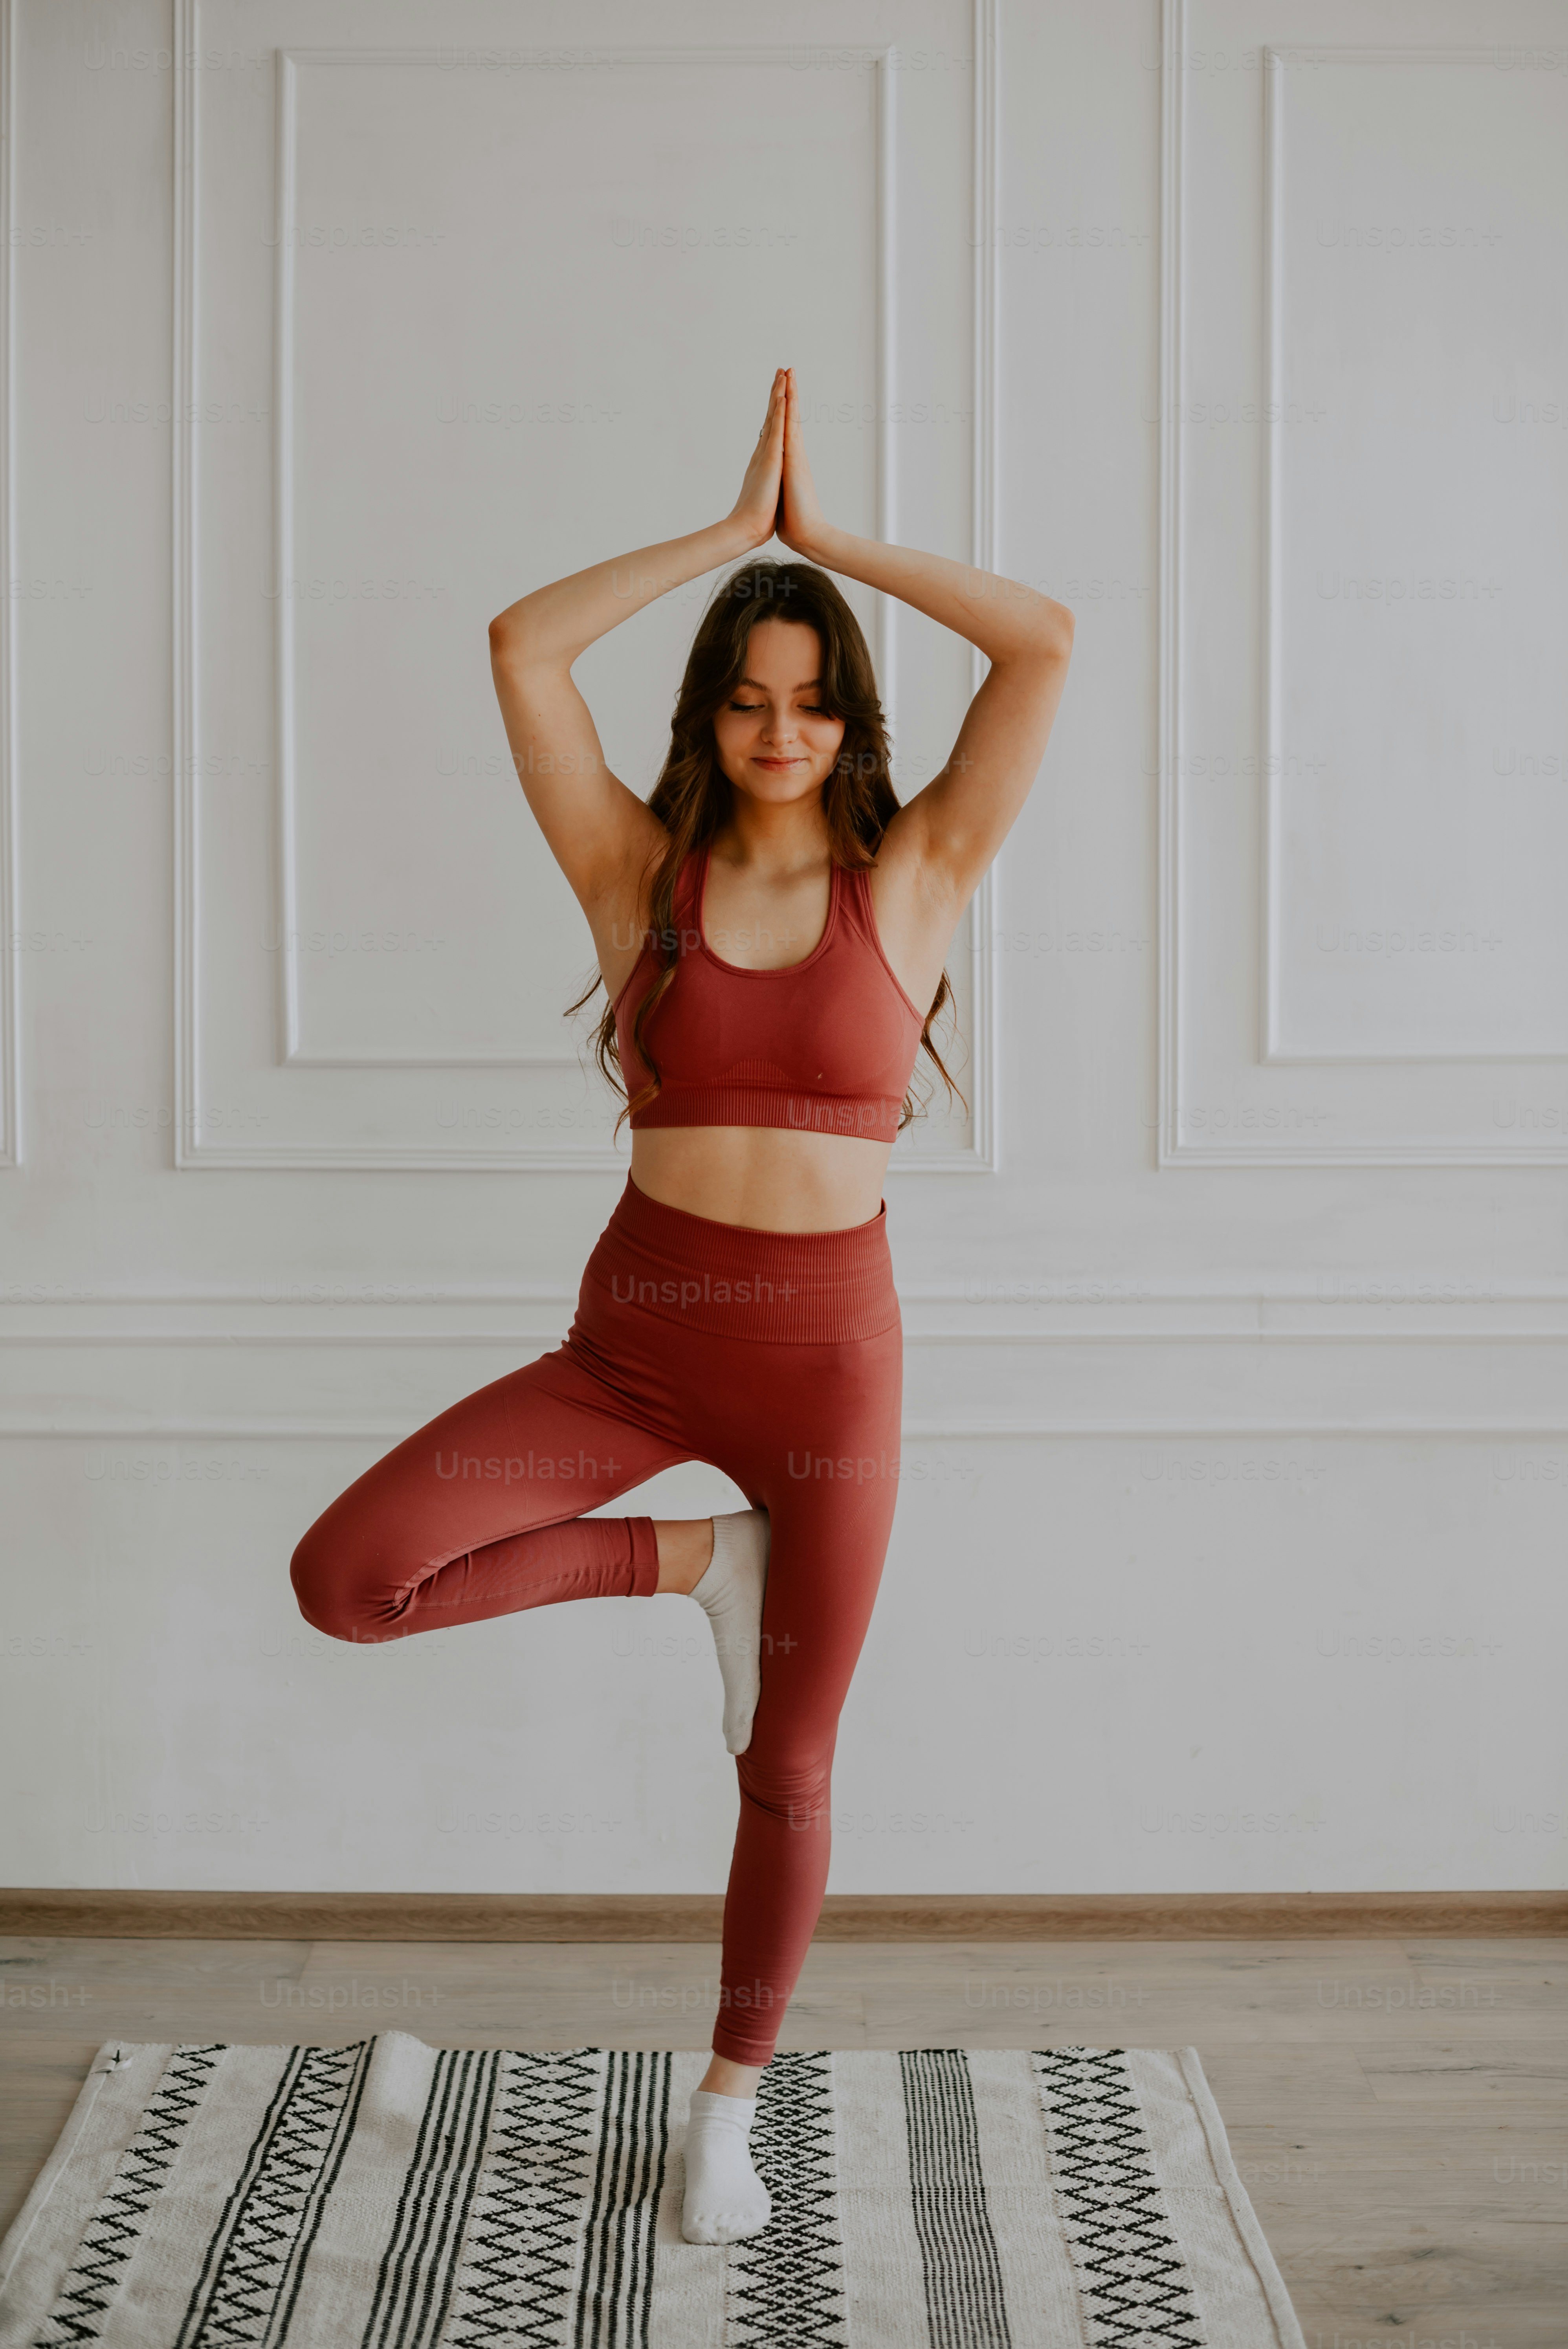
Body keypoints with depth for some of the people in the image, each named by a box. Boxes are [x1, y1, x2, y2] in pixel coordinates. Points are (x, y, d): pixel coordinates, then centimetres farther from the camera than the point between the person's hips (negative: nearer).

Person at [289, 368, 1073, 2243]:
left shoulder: (911, 878, -2)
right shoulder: (642, 872, 0)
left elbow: (1049, 643, -10)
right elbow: (518, 646, -9)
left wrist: (832, 539, -3)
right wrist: (732, 530, -4)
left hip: (829, 1354, -1)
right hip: (635, 1336, 1)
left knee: (786, 1770, 10)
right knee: (345, 1580, -16)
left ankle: (727, 2109, 34)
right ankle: (690, 1564, 6)